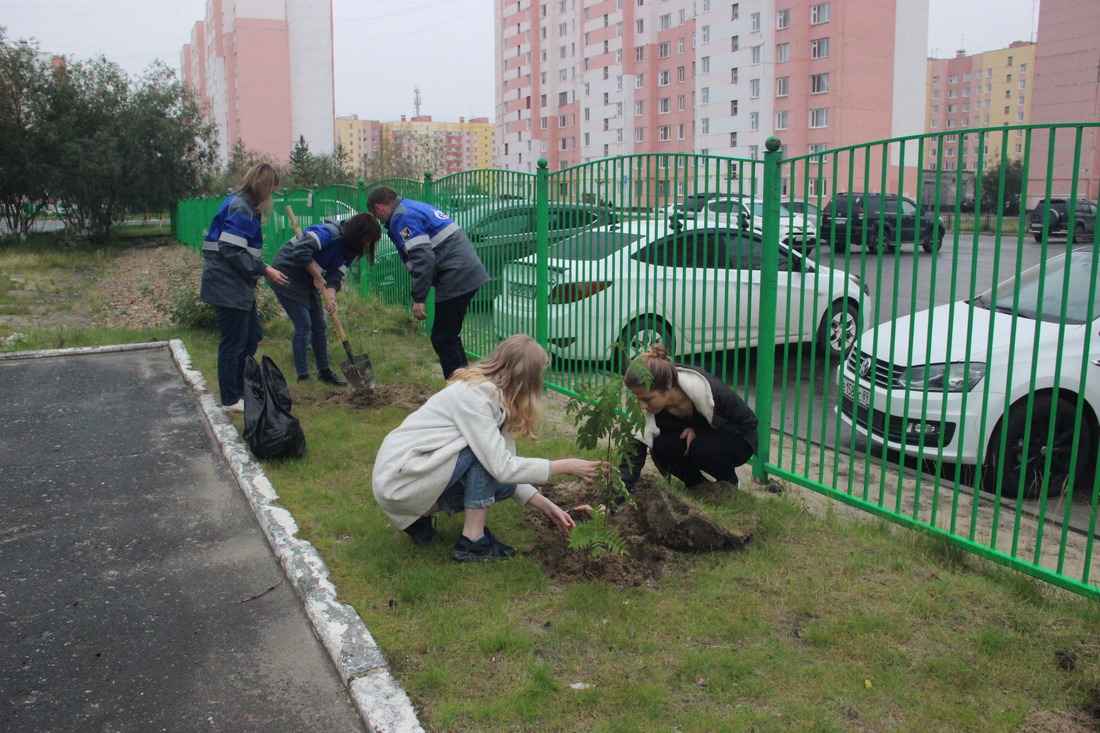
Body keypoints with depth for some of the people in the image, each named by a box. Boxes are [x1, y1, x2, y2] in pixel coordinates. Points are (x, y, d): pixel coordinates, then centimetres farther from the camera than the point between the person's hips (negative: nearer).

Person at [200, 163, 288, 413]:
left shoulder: (244, 205, 15)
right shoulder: (239, 208, -17)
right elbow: (233, 250, -23)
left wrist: (260, 271, 13)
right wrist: (264, 270, -21)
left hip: (239, 286, 11)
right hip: (228, 287, -11)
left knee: (253, 335, 17)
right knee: (233, 343, -1)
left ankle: (241, 389, 28)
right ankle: (231, 400, 10)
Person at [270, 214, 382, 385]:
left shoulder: (350, 249, 2)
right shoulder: (330, 233, -26)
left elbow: (336, 274, -7)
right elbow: (301, 251, -37)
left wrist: (331, 294, -26)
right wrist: (318, 276, -27)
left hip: (307, 281, 9)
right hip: (287, 276, -9)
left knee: (320, 326, 10)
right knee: (303, 326, -10)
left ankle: (324, 372, 22)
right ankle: (302, 377, -2)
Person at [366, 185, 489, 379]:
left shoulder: (401, 218, -9)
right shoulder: (418, 207, 23)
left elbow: (423, 258, -21)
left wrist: (418, 298, -19)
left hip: (455, 278, -10)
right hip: (471, 272, 10)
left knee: (443, 340, -4)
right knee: (449, 336, 19)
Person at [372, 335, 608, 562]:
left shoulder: (494, 395, 6)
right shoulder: (473, 396, -22)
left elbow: (505, 470, 7)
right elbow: (502, 467, -25)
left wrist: (545, 505, 1)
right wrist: (565, 466, -18)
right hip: (398, 481, -9)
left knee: (504, 483, 1)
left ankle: (422, 513, 9)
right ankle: (472, 541, -10)